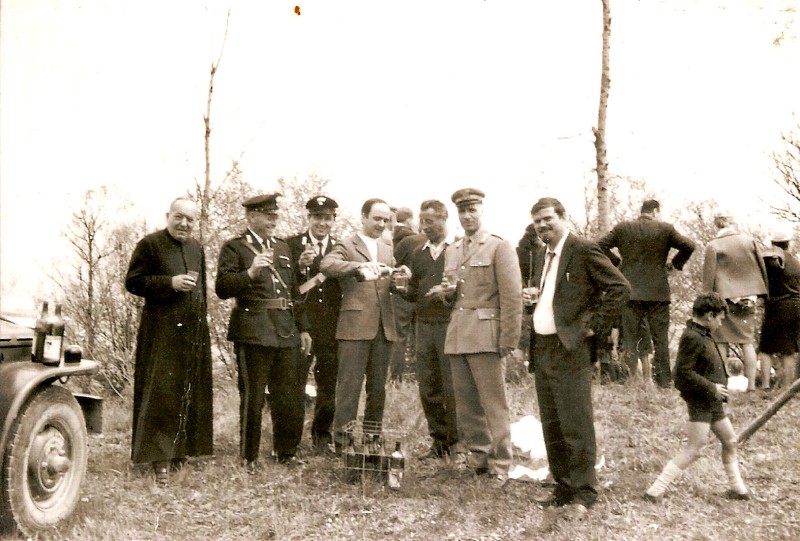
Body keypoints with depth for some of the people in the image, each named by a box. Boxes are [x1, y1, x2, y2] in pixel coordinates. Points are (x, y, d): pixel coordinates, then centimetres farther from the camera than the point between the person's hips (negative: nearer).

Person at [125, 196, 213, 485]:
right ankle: (160, 458, 0)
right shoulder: (149, 244, -5)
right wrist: (170, 282, -19)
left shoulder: (196, 248, 14)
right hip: (162, 332, -6)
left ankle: (180, 450, 22)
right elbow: (133, 281, -9)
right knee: (161, 394, -5)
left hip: (194, 332, 6)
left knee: (190, 394, 10)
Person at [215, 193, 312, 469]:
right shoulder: (234, 247, -2)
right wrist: (250, 272, -27)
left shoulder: (283, 247, 18)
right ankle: (249, 457, 15)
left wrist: (302, 328, 18)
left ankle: (286, 452, 25)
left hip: (286, 331, 6)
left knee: (290, 396, 11)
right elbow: (223, 288, -12)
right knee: (252, 397, 2)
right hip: (253, 331, -6)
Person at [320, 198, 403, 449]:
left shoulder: (388, 250, 20)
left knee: (378, 386, 10)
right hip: (355, 325, -6)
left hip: (384, 327, 6)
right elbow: (326, 265, -19)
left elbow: (393, 285, 16)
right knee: (350, 384, -6)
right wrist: (360, 266, -33)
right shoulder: (346, 245, 1)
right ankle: (342, 441, 0)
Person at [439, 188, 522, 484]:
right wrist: (445, 291, 2)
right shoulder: (451, 251, 18)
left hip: (486, 337, -6)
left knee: (494, 403, -3)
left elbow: (512, 296, -9)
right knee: (466, 404, 11)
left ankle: (500, 467, 6)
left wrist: (509, 341, -14)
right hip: (456, 337, 6)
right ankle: (477, 459, 23)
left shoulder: (500, 247, -3)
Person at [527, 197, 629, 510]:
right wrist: (532, 296, 5)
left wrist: (594, 326, -12)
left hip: (570, 349, -8)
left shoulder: (583, 250, -8)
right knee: (551, 425, 12)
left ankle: (583, 491, 7)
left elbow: (620, 288, -11)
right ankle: (563, 488, 21)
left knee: (576, 423, -4)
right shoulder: (541, 256, 17)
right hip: (541, 349, 8)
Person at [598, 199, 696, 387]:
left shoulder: (622, 227, 3)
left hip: (630, 293, 1)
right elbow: (689, 246, -6)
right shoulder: (665, 229, -1)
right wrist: (674, 264, 7)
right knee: (660, 340, 8)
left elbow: (600, 245, 0)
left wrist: (617, 262, 9)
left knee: (630, 339, 6)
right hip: (658, 294, -1)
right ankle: (664, 381, 10)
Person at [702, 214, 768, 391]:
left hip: (725, 297, -3)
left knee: (722, 341, 5)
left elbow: (708, 276, -7)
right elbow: (762, 267, 8)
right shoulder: (749, 240, 4)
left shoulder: (713, 246, -7)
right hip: (748, 297, 3)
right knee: (748, 340, 9)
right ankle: (751, 383, 8)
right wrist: (762, 292, 16)